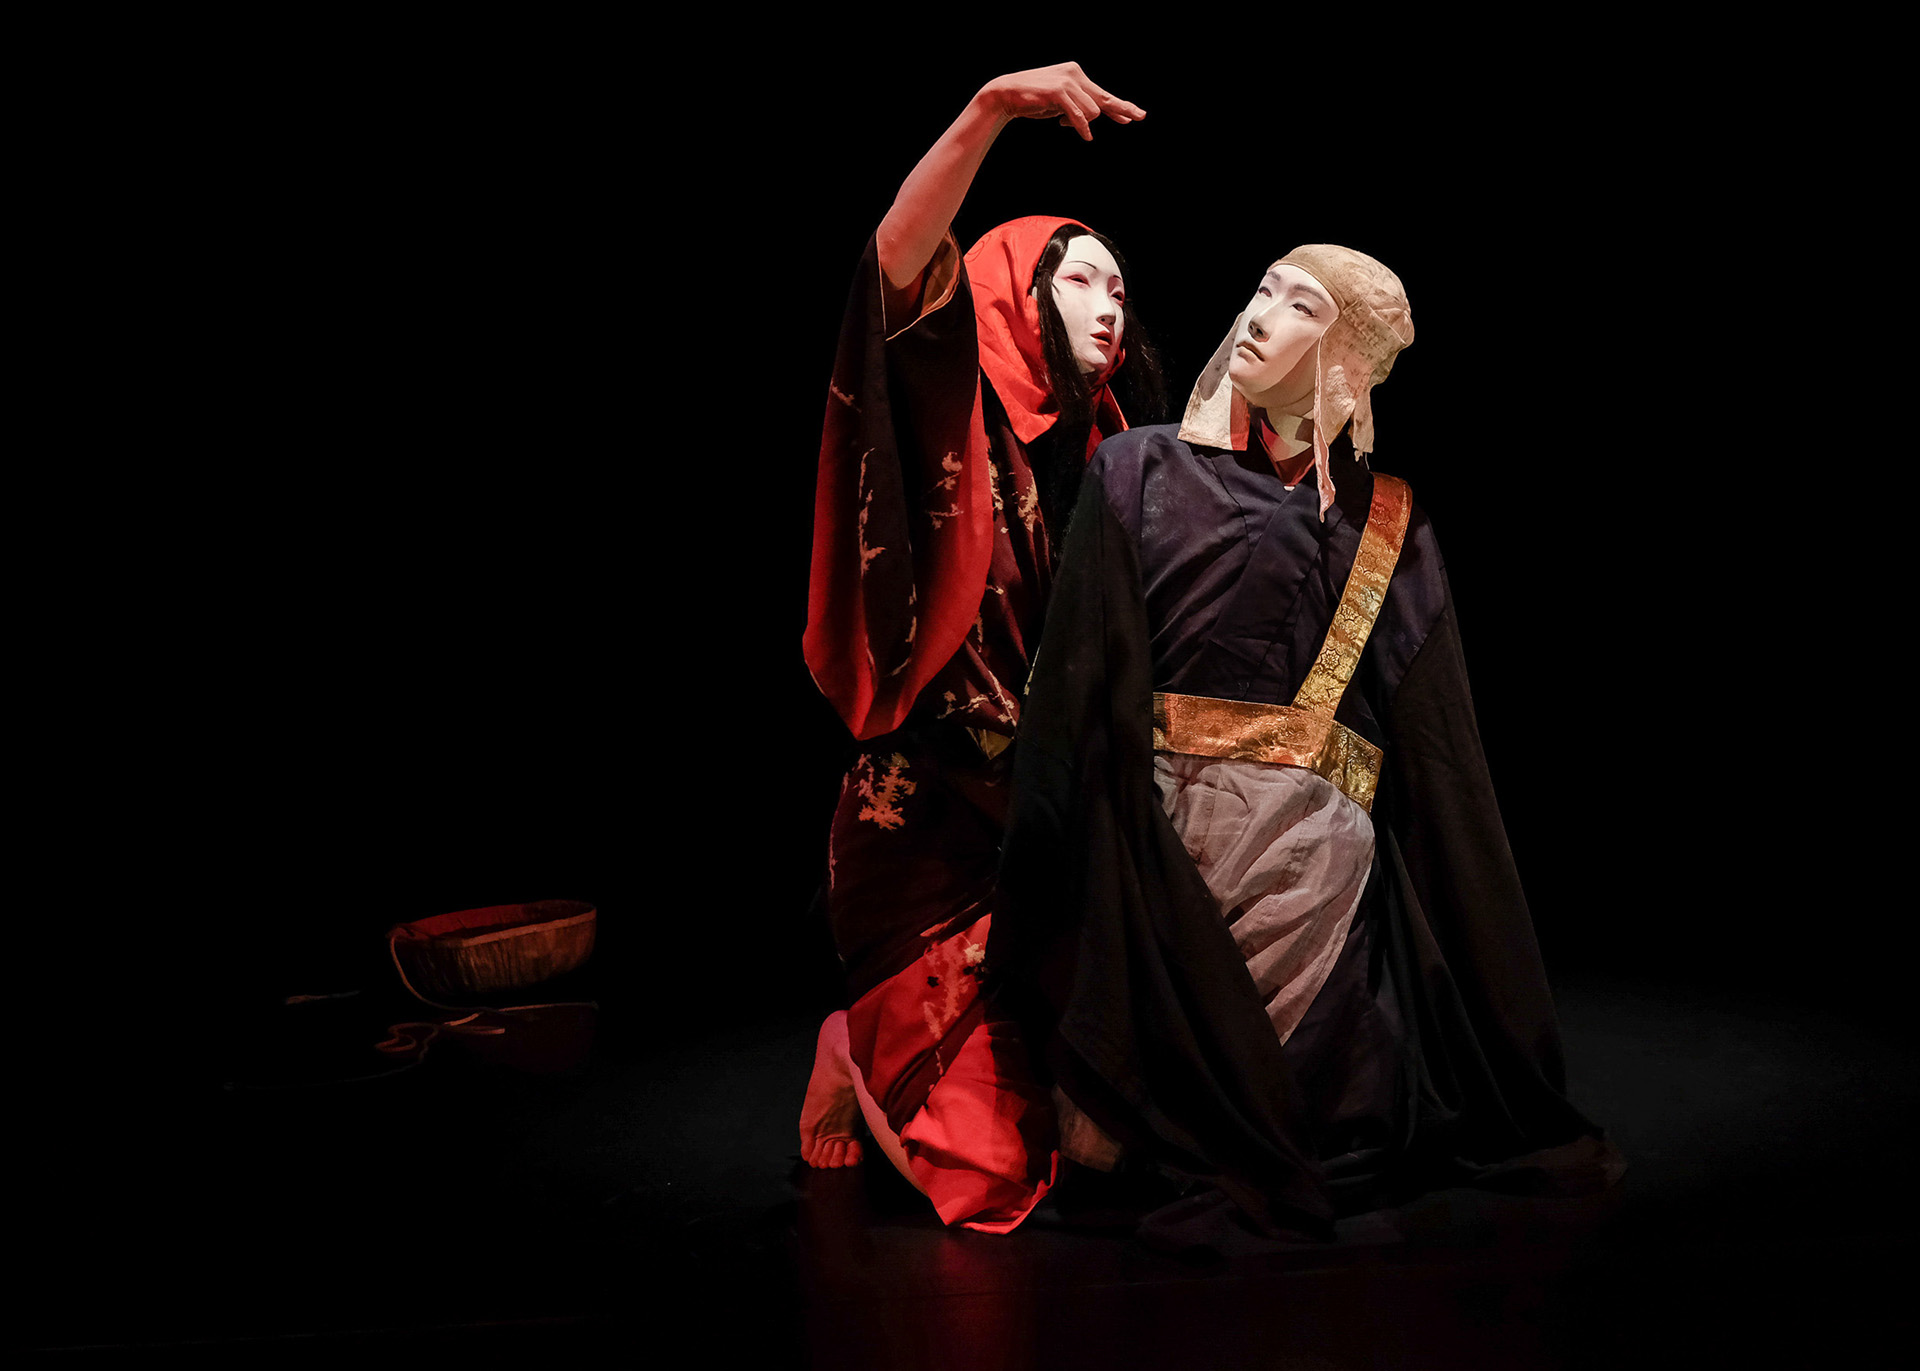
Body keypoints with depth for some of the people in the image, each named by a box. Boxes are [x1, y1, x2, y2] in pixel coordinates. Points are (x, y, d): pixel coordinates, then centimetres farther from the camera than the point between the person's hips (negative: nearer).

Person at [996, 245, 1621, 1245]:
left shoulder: (1384, 524, 12)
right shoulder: (1142, 471, 9)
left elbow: (1432, 751, 12)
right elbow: (1078, 693, 2)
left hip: (1307, 852, 1)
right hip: (1156, 845, 0)